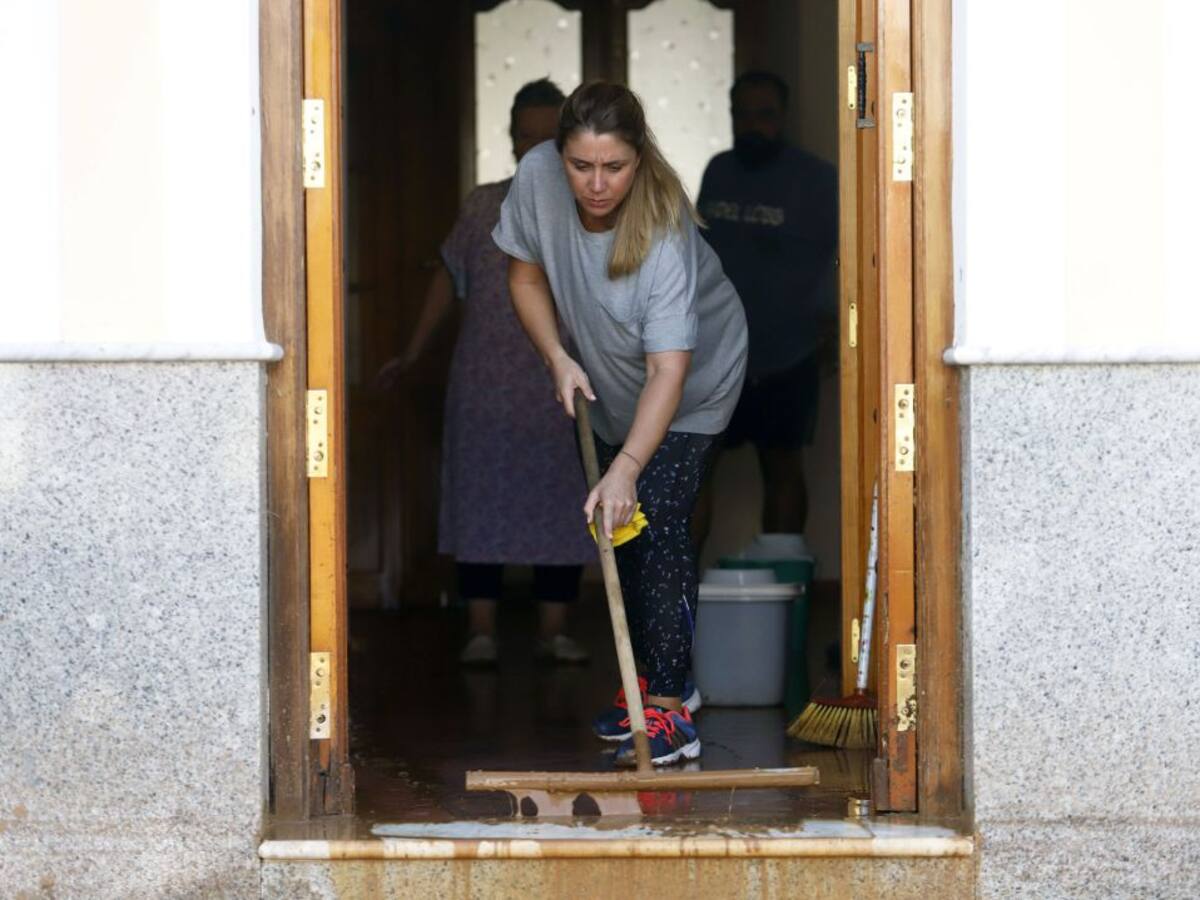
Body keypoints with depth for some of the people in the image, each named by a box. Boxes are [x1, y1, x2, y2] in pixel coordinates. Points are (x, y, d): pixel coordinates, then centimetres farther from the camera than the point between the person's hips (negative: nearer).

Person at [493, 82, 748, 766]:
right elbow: (526, 274, -4)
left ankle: (669, 708, -18)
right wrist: (558, 358, -17)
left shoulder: (665, 231, -38)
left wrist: (627, 468, -51)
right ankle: (655, 677, 28)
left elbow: (668, 372, -42)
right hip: (608, 383, 6)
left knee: (657, 523, -17)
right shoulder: (538, 178, -24)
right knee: (617, 527, 11)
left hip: (695, 384, -6)